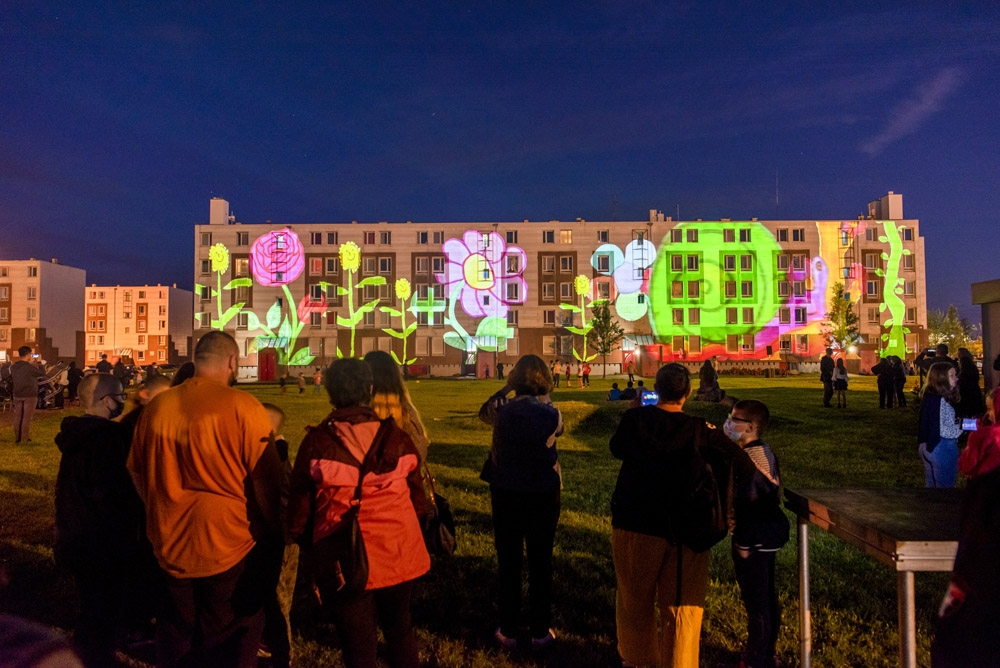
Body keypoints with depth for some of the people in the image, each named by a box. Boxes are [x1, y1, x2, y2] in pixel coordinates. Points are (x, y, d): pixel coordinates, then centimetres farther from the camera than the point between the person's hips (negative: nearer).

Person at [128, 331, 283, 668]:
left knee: (175, 637, 23)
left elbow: (137, 470, 11)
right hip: (230, 545, -5)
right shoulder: (243, 407, -18)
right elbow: (267, 479, -15)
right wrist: (275, 533, 1)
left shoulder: (155, 407, -2)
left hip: (171, 543, 5)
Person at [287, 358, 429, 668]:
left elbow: (300, 503, -5)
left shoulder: (318, 441, -13)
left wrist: (305, 540, 15)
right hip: (398, 554, 3)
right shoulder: (397, 436, -6)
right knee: (400, 631, 25)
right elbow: (417, 497, 3)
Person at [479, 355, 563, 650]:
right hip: (543, 495, -1)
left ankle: (509, 631, 23)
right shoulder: (550, 413, -14)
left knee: (508, 563, 13)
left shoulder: (502, 410, -11)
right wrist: (544, 398, 9)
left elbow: (484, 412, 12)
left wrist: (506, 387, 9)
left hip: (506, 495, 1)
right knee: (540, 564, 12)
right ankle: (540, 632, 23)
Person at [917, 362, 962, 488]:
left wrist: (958, 422, 8)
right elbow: (944, 430, -23)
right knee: (946, 485, 6)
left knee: (932, 484, 20)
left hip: (929, 446, 9)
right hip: (942, 448, -9)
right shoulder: (941, 400, -22)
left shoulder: (929, 396, 4)